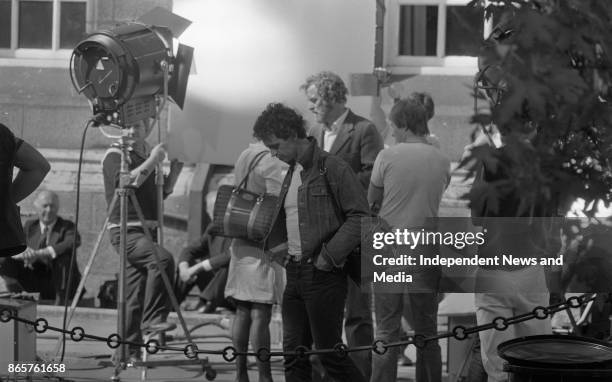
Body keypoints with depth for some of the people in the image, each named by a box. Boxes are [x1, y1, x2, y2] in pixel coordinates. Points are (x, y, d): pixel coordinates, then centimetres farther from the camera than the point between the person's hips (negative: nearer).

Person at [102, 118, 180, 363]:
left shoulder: (146, 155, 20)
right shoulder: (114, 155, -3)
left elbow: (160, 193, 24)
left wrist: (174, 171, 10)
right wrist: (151, 162, -22)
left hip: (148, 230, 7)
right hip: (125, 230, -7)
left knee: (135, 295, 3)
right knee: (163, 259, -29)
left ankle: (130, 350, 5)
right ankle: (152, 318, -25)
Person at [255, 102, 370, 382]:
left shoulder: (332, 168, -10)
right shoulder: (291, 173, 16)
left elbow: (360, 217, -15)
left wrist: (329, 255, -17)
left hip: (323, 275, -8)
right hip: (294, 272, 8)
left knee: (329, 351, -5)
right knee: (294, 354, 5)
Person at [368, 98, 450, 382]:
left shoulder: (388, 156, -7)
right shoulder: (442, 161, 2)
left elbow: (372, 201, 1)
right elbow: (439, 204, 7)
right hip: (427, 249, 3)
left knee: (386, 330, 2)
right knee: (427, 331, 11)